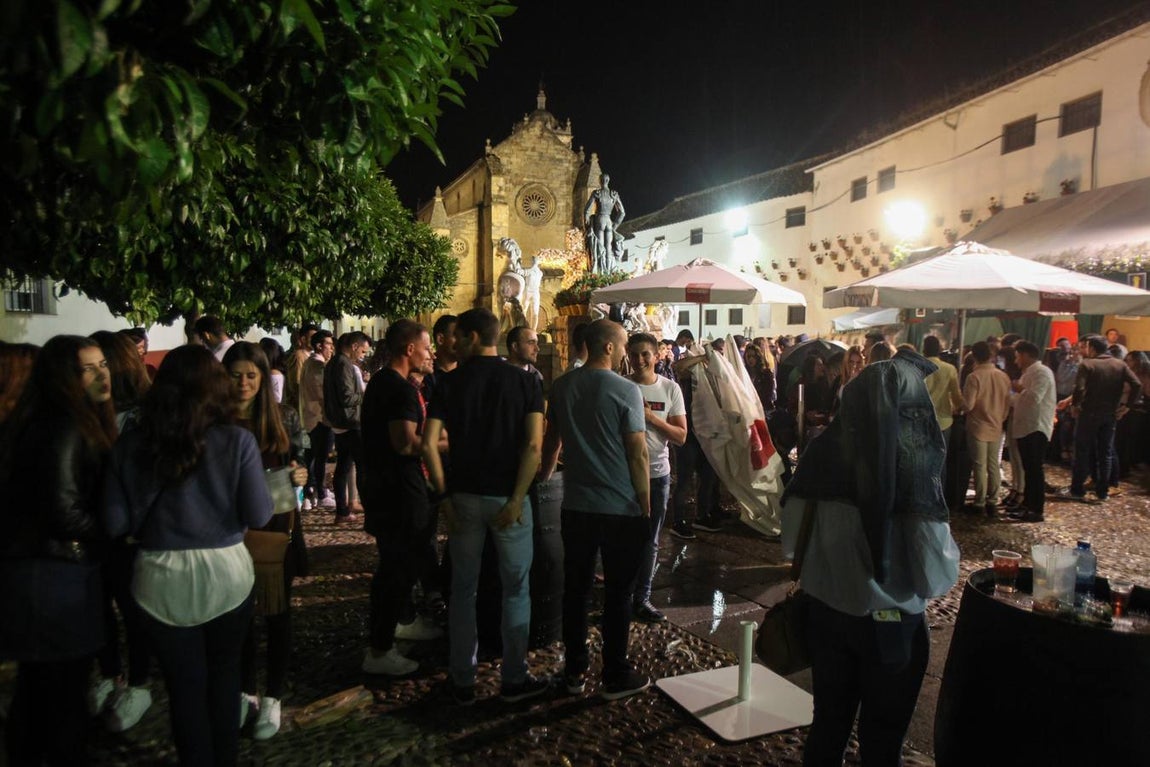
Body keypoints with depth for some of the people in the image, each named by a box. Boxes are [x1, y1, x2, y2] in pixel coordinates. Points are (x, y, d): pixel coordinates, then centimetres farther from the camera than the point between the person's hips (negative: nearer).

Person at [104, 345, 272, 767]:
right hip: (225, 572, 0)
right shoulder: (237, 440, -13)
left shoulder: (131, 444, -7)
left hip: (160, 577, 1)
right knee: (223, 673, 22)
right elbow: (259, 515, -12)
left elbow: (115, 522, -6)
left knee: (184, 685, 17)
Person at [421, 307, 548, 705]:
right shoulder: (525, 381, -4)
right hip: (508, 496, -1)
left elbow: (429, 443, -10)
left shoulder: (449, 382, -2)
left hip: (464, 496, 1)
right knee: (516, 589, 11)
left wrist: (444, 495, -3)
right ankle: (514, 679, 21)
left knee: (464, 590, 13)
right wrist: (516, 500, -14)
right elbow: (534, 445, -15)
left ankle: (463, 682, 22)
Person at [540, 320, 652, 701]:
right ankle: (615, 676, 18)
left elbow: (551, 441, 14)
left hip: (576, 504, 5)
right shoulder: (625, 390, -13)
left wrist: (544, 476, 30)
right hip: (621, 507, -4)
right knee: (617, 592, 7)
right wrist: (646, 506, -4)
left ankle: (575, 670, 24)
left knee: (576, 587, 13)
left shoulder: (562, 386, 3)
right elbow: (638, 453, -13)